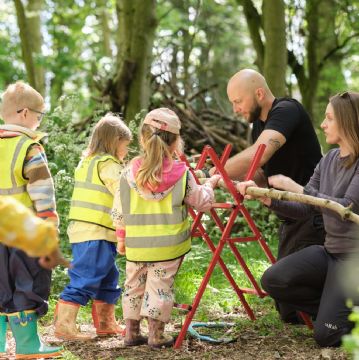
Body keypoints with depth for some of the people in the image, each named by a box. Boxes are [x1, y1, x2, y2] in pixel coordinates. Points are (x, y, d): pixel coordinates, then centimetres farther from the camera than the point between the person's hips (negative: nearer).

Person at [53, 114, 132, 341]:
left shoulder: (87, 162, 17)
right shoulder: (109, 165, -11)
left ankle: (106, 324, 24)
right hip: (97, 234, -10)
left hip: (81, 230, 10)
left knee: (108, 278, 17)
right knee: (85, 279, -8)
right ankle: (64, 325, -10)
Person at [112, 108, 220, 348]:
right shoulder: (182, 175, -8)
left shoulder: (129, 174, -2)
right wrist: (210, 184, 22)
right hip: (168, 245, -2)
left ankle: (132, 332, 22)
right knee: (160, 288, 4)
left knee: (134, 286, 16)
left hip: (136, 245, 2)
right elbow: (202, 202, 3)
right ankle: (156, 335, 5)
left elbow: (119, 211, 3)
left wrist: (122, 238, 17)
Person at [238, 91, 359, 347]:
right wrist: (266, 198, -9)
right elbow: (303, 209, 7)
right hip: (330, 250, 7)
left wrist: (298, 189, -24)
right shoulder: (329, 160, 8)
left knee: (326, 335, -14)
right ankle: (334, 307, 7)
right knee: (273, 280, -13)